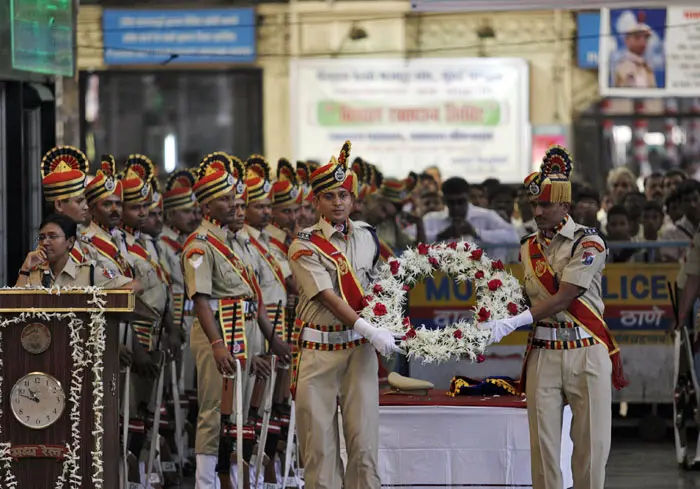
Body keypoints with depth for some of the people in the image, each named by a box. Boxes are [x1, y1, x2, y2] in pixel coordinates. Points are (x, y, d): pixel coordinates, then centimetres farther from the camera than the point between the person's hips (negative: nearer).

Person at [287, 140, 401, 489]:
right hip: (319, 349, -3)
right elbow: (329, 297, -15)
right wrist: (368, 329, -24)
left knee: (364, 437, -2)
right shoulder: (305, 246, -6)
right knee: (319, 437, -1)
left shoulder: (367, 237, 9)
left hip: (359, 349, 3)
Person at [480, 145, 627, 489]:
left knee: (590, 441, -3)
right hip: (543, 354, 4)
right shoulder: (528, 249, 12)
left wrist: (512, 323, -20)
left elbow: (564, 298, -15)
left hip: (586, 352, -4)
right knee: (543, 443, -1)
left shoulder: (587, 242, -7)